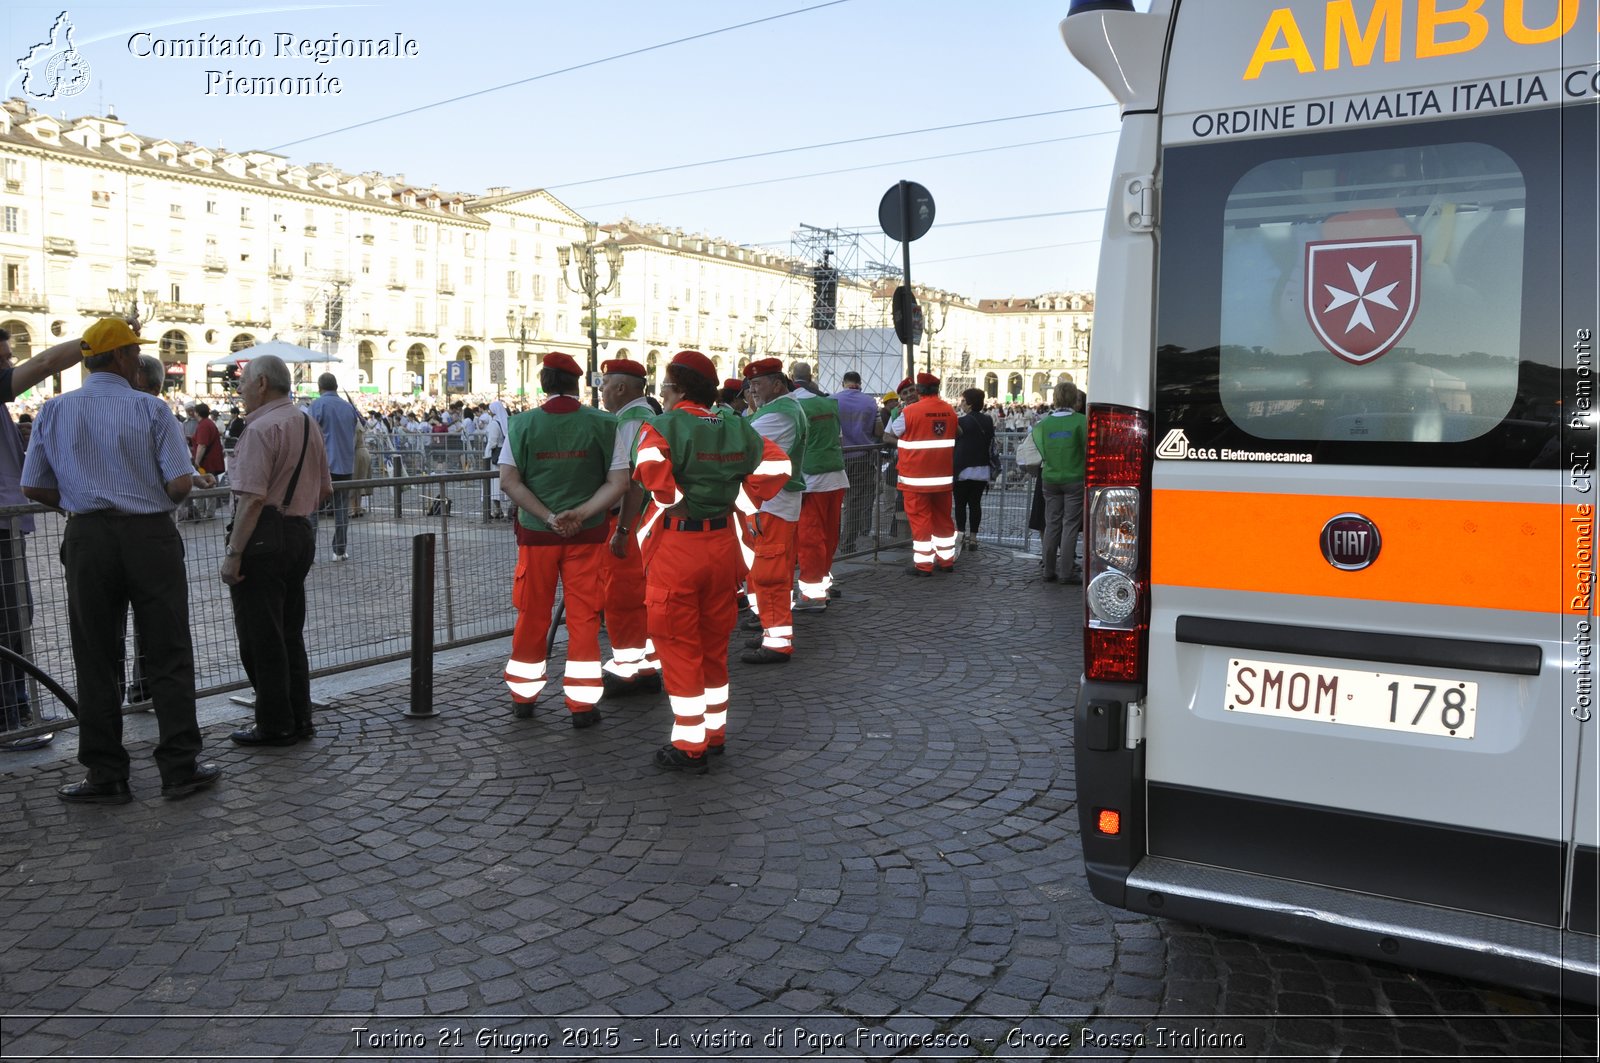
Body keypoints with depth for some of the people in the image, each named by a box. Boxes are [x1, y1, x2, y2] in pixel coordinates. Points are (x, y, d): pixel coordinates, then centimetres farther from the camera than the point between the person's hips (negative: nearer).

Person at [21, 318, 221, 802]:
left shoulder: (54, 411, 5)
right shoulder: (151, 409, -6)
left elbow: (33, 487, 7)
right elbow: (181, 483, -12)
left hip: (87, 539, 3)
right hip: (150, 536, -3)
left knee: (96, 661, 10)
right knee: (168, 657, 5)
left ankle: (106, 776, 15)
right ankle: (180, 768, 9)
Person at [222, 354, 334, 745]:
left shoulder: (261, 428, -14)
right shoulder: (308, 424, 14)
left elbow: (252, 498, -21)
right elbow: (325, 490, 20)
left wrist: (233, 554, -20)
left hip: (264, 537, -9)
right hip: (302, 533, 9)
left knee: (260, 637, 1)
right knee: (290, 632, 17)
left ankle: (274, 726, 8)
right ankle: (299, 719, 23)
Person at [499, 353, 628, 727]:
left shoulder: (523, 423, -3)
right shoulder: (603, 423, -5)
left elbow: (508, 480, -8)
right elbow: (619, 482, -10)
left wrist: (548, 517, -11)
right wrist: (580, 514, -14)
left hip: (536, 534, 1)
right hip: (587, 536, -1)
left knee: (532, 616, 13)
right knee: (583, 618, 5)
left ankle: (523, 696, 25)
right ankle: (581, 704, 7)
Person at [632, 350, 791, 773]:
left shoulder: (663, 426, -12)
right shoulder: (737, 427, 5)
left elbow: (651, 467, -30)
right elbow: (777, 465, 2)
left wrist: (674, 502, -13)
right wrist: (740, 499, 5)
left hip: (676, 547, -6)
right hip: (722, 543, 6)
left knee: (679, 647, 4)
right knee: (714, 643, 18)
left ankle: (689, 746, 10)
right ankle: (715, 733, 29)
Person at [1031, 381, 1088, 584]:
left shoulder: (1043, 423, -1)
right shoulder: (1081, 421, -11)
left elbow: (1040, 449, 5)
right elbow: (1089, 449, -9)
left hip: (1050, 478, 3)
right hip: (1075, 479, -3)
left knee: (1051, 524, 10)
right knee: (1070, 525, 1)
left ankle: (1049, 570, 13)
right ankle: (1067, 572, -1)